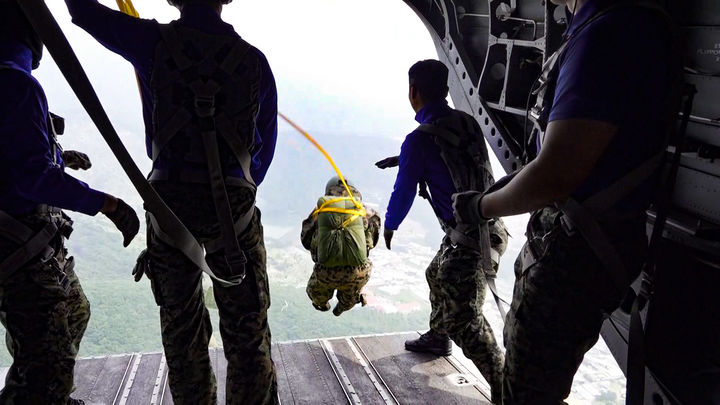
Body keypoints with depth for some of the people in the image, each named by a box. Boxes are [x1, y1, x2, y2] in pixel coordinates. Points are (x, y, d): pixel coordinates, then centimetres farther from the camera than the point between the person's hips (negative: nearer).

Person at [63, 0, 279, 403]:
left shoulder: (154, 43, -3)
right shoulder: (253, 59, 1)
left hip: (171, 204, 1)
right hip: (236, 210, 0)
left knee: (182, 328, 19)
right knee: (247, 332, 9)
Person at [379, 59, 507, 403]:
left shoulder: (419, 139, -17)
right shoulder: (466, 122, 6)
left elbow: (404, 191, -5)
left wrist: (390, 224, 15)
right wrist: (403, 159, 34)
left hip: (470, 238, -9)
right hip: (488, 223, 9)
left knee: (464, 320, -4)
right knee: (438, 275, 29)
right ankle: (437, 338, 50)